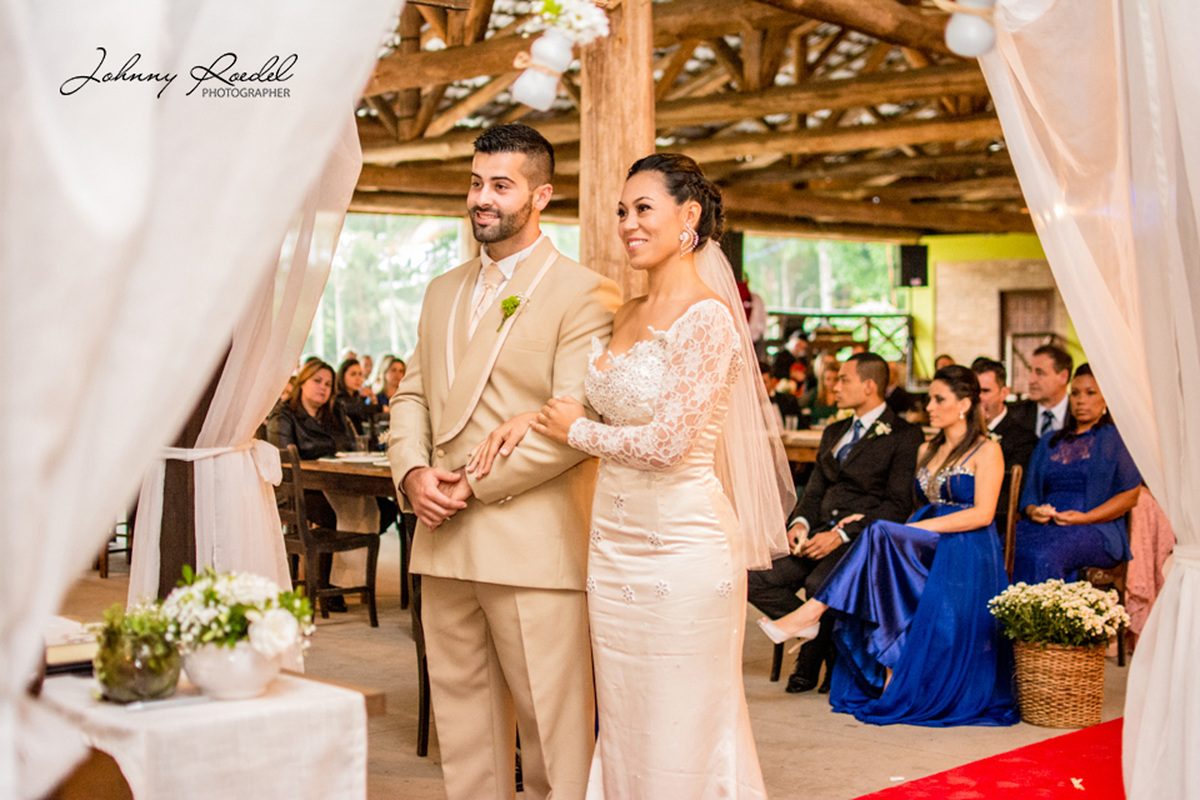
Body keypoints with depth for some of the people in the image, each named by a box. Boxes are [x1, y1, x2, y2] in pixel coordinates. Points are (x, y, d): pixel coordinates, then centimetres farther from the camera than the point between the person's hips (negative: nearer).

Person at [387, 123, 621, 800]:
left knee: (554, 728, 0)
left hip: (534, 544, -6)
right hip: (444, 543, 7)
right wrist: (413, 474, -3)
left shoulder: (584, 295, -5)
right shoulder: (445, 292, 18)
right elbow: (413, 393, 16)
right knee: (464, 722, 14)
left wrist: (475, 484, -13)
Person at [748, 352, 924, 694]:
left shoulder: (905, 436, -1)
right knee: (756, 578, -18)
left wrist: (843, 534, -19)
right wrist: (800, 523, -2)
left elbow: (898, 505, -10)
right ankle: (817, 637, 0)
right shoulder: (834, 432, 24)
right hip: (821, 534, 7)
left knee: (819, 583, -35)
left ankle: (815, 660, -6)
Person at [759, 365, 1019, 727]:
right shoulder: (927, 450, 21)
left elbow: (983, 514, -12)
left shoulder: (986, 451, -1)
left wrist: (920, 528, -17)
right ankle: (889, 681, -26)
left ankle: (811, 613, -31)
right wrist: (908, 528, -3)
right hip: (926, 549, 7)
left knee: (882, 536, -30)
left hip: (965, 554, -7)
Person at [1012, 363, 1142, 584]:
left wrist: (1085, 518, -12)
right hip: (1044, 525, 4)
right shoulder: (1049, 442, 26)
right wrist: (1033, 510, -4)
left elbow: (1130, 495, 0)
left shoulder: (1117, 438, 10)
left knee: (1043, 557, -37)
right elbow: (1030, 490, 20)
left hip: (1096, 530, -4)